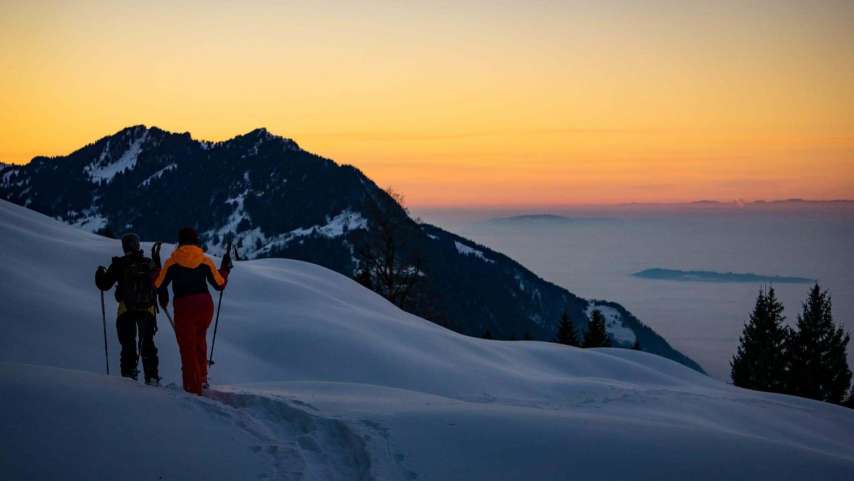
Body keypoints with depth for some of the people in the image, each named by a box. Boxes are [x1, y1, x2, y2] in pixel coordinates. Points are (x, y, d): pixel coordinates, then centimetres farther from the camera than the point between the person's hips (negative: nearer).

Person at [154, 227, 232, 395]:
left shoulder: (172, 262, 0)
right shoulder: (205, 261, 4)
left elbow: (158, 286, 1)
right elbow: (220, 284, 8)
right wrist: (225, 268, 25)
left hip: (183, 307, -2)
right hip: (205, 304, 3)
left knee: (187, 347, 6)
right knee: (199, 339, 27)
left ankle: (194, 387, 4)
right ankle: (202, 377, 22)